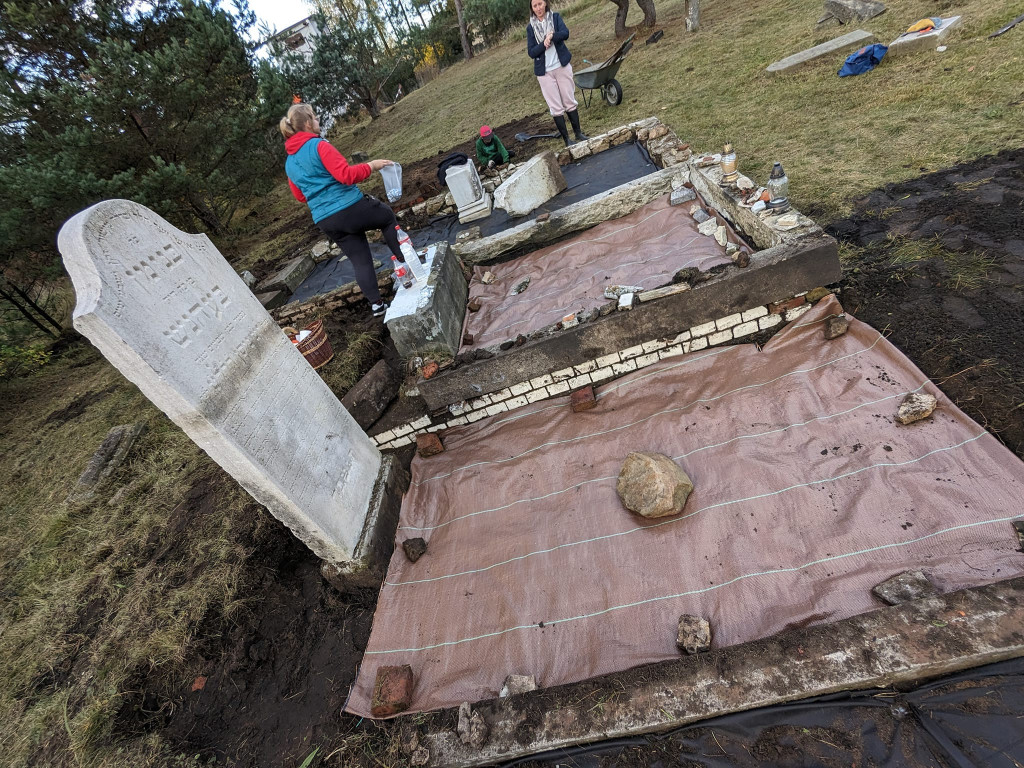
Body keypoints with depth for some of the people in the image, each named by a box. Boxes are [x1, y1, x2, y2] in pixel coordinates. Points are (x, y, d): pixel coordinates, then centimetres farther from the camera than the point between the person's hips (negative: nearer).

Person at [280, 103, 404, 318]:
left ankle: (376, 303, 8)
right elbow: (346, 175, -18)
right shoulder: (318, 146, -9)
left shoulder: (289, 163, 16)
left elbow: (300, 196, 23)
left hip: (324, 221, 7)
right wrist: (370, 166, -7)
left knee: (360, 260, 12)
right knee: (388, 217, 20)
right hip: (350, 208, -6)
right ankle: (405, 261, 19)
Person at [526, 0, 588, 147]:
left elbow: (565, 33, -10)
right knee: (556, 107, -1)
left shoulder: (555, 17, 4)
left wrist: (550, 37, -23)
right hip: (544, 71, 0)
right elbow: (531, 52, -3)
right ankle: (566, 139, 4)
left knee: (570, 102, 4)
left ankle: (578, 133, 14)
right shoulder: (530, 27, 3)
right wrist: (544, 43, -17)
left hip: (562, 66, 1)